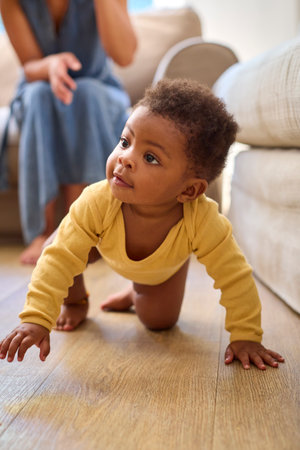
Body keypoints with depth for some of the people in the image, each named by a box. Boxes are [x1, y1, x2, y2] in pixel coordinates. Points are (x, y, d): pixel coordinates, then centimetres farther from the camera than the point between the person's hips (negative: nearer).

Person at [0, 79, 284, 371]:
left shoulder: (202, 221, -47)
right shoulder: (97, 203, -45)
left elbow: (236, 278, -35)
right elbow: (59, 259, -39)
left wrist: (246, 338, -33)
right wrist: (37, 318, -46)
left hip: (164, 268, 0)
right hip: (106, 245, 1)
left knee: (159, 322, 2)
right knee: (64, 244, -18)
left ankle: (135, 296, 38)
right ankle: (76, 301, 14)